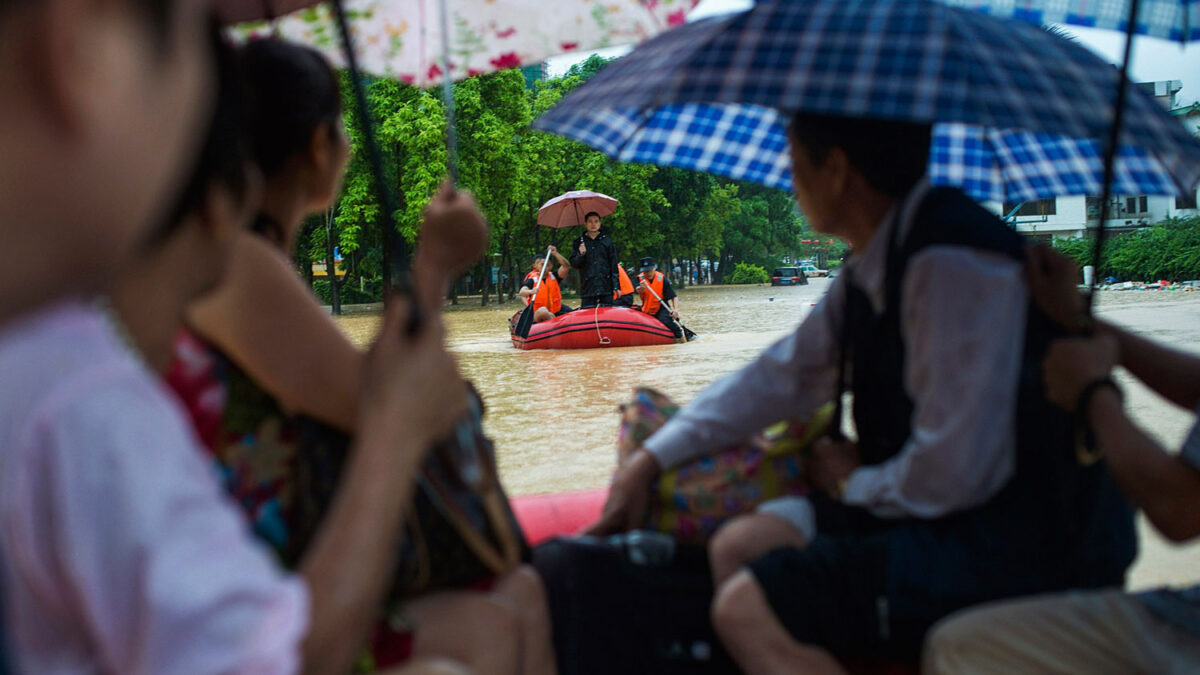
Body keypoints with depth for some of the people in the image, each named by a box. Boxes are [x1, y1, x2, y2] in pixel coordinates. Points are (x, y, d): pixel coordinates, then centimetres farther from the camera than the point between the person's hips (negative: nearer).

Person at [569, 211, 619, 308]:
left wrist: (616, 286, 1)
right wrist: (581, 255, -14)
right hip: (587, 288, 0)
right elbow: (573, 264, 6)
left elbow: (614, 264, 7)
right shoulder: (579, 242, 9)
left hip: (606, 288, 0)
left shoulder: (607, 240, 8)